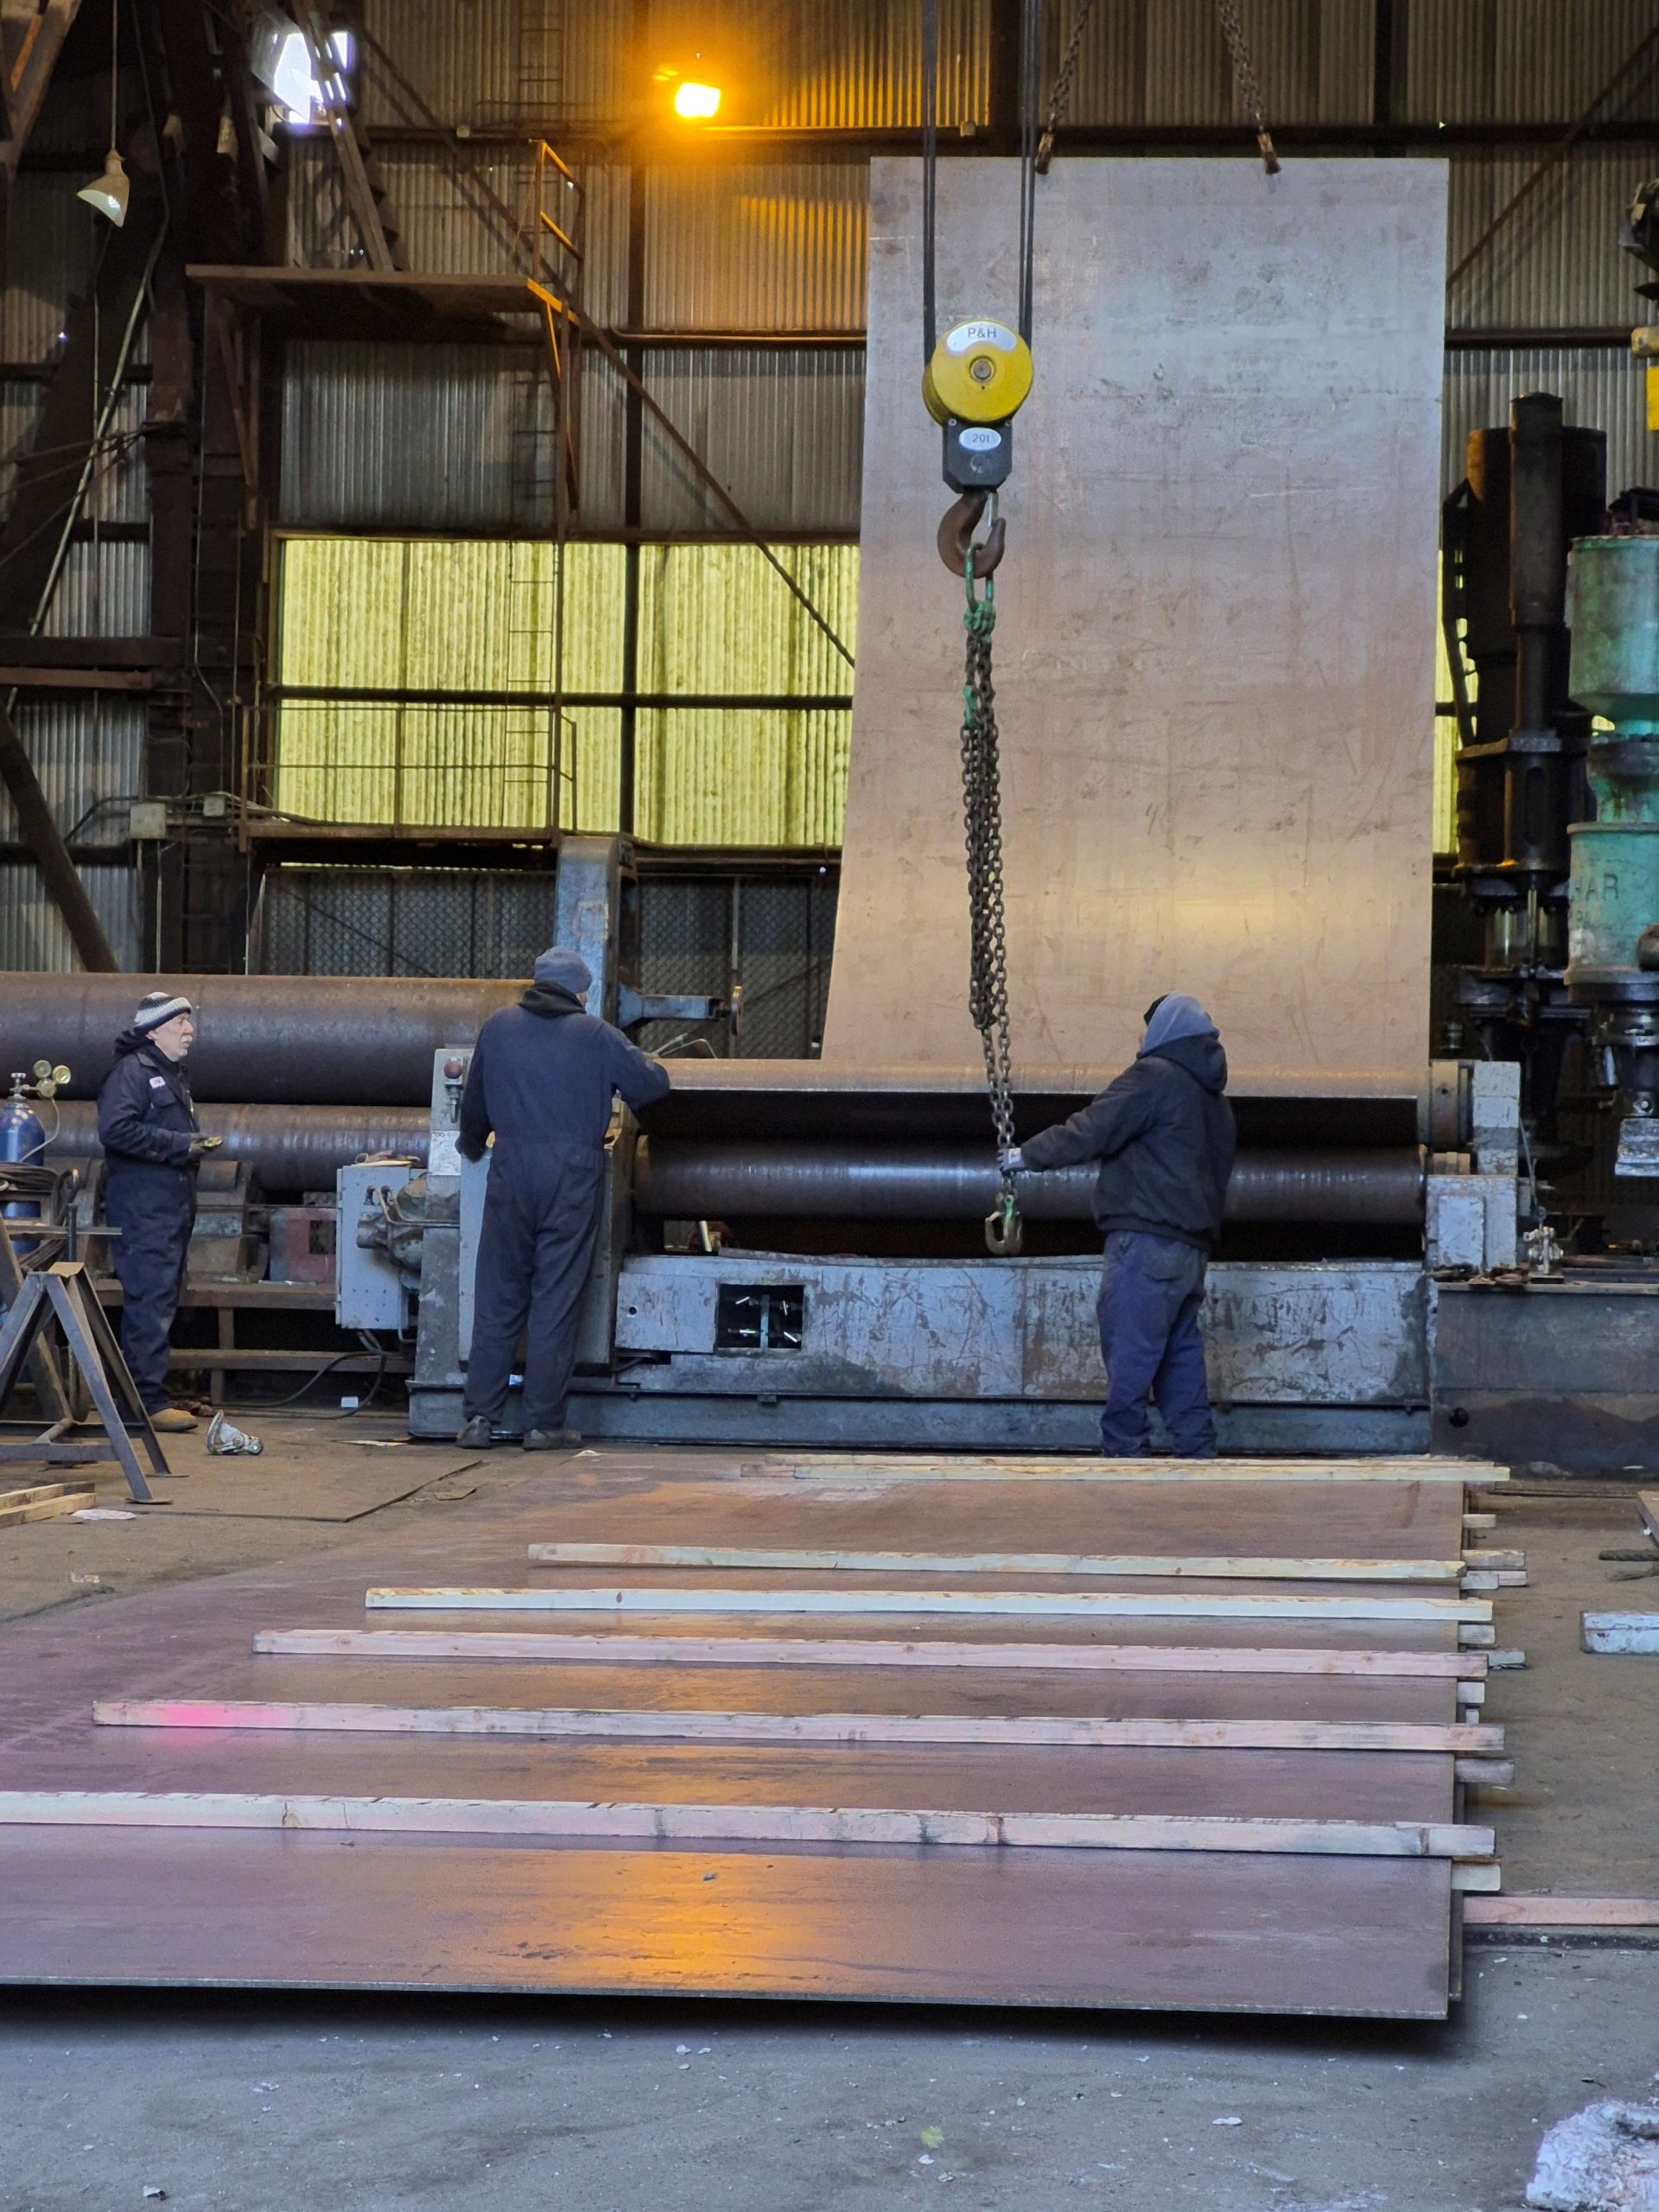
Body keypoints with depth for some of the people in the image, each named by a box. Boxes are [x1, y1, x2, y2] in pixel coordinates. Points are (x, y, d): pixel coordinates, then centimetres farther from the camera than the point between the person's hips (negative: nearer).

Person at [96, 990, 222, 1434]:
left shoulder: (174, 1075, 21)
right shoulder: (131, 1072, -11)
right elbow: (115, 1130, -24)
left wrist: (197, 1142, 13)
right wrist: (179, 1145, -21)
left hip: (173, 1205, 10)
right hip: (144, 1208, -10)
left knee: (162, 1302, 13)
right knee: (149, 1301, -12)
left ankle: (148, 1393, 20)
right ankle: (148, 1401, -13)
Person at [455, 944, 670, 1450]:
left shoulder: (499, 1027, 9)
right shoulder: (595, 1035, -1)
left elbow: (473, 1103, 20)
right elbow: (652, 1084, 2)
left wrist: (472, 1147, 39)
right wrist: (652, 1066, 26)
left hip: (511, 1173, 2)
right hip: (571, 1178, -2)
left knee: (497, 1299, 8)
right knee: (555, 1303, 2)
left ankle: (479, 1417, 6)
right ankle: (543, 1423, 3)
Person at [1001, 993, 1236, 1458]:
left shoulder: (1155, 1076, -6)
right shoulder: (1215, 1101, 21)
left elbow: (1091, 1131, -11)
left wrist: (1029, 1155, 2)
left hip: (1146, 1243, -9)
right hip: (1193, 1247, 9)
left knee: (1128, 1362, -8)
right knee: (1181, 1359, 11)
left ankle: (1122, 1453, -11)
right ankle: (1198, 1456, 11)